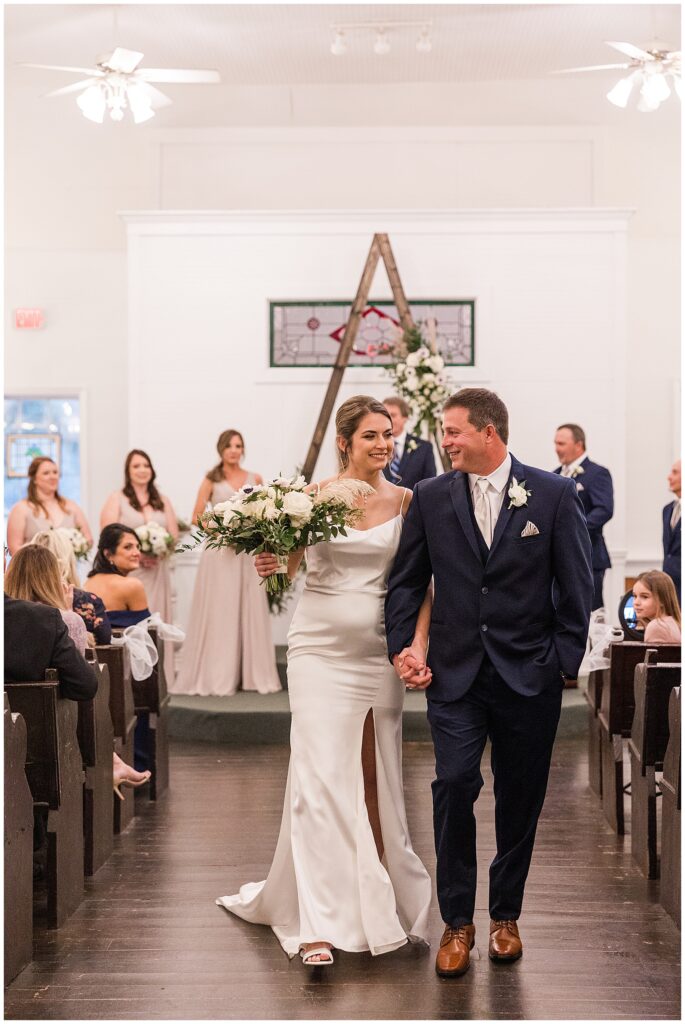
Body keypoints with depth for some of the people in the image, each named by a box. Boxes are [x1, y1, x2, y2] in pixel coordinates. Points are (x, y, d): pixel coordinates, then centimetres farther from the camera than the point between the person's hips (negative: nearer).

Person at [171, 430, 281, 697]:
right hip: (219, 552, -2)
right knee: (219, 612, -3)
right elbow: (196, 517, 2)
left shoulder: (255, 479, 12)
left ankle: (253, 673, 9)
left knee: (251, 611, 2)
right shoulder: (212, 480, 5)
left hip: (248, 552, 2)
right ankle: (217, 677, 2)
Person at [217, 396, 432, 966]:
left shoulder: (406, 501, 3)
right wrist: (269, 566, -14)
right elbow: (289, 564, 9)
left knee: (377, 779, 9)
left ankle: (379, 897, 30)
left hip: (379, 655, 2)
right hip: (321, 650, -1)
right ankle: (319, 925, -6)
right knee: (321, 779, -7)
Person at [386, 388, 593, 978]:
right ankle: (457, 922, 6)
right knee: (454, 786, -8)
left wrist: (565, 660, -2)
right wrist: (403, 646, 0)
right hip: (455, 671, 1)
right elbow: (406, 580, 10)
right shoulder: (431, 497, 3)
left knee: (520, 797, 8)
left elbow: (577, 586, 1)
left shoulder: (554, 494, -1)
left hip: (529, 675, 0)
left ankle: (506, 916, 25)